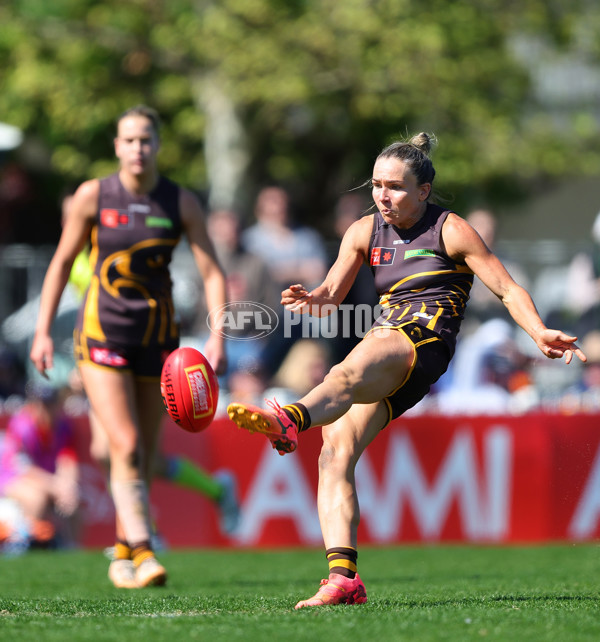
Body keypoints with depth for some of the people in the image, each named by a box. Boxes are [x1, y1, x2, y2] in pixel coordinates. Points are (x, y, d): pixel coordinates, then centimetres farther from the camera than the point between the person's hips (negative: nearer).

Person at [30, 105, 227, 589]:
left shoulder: (182, 203, -4)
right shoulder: (93, 196, -5)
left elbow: (213, 273, -3)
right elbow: (62, 262, 5)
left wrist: (218, 337, -16)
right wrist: (43, 331, 2)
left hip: (157, 337, 2)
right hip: (102, 332, -2)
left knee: (144, 456, 7)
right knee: (126, 447, -17)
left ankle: (123, 556, 24)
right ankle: (143, 553, -20)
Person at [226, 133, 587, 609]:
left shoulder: (450, 230, 5)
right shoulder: (365, 231, 19)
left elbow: (509, 290, 4)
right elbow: (331, 296, 12)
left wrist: (540, 333, -14)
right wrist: (314, 300, -13)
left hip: (426, 339, -7)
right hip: (382, 351, 7)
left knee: (349, 373, -40)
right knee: (335, 452, -17)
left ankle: (288, 421, -74)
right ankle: (343, 578, -24)